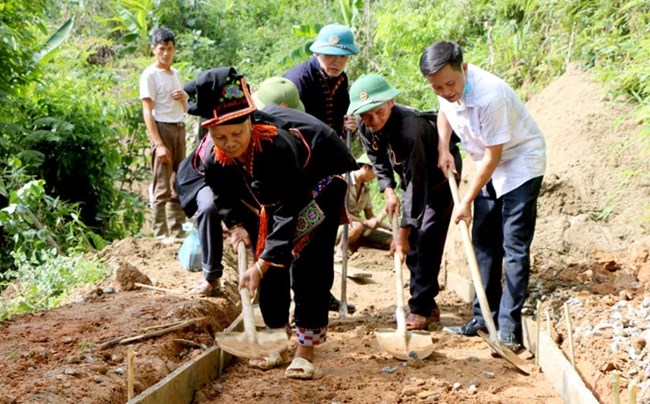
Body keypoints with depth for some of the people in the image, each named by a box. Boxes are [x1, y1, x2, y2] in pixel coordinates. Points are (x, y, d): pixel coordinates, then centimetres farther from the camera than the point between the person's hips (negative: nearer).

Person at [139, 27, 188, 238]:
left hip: (179, 128, 8)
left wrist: (183, 98, 1)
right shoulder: (150, 75, -6)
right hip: (162, 128, -8)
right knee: (162, 187, -8)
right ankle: (160, 234, -6)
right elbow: (147, 112, -12)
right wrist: (158, 144, -20)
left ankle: (177, 231, 18)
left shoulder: (175, 74, 16)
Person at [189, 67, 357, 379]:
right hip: (270, 193, 6)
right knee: (270, 263, 2)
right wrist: (237, 226, -21)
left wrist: (260, 266, -45)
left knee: (308, 261, -14)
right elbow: (225, 198, -2)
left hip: (319, 178, -6)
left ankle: (305, 350, -7)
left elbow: (288, 212, -42)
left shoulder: (277, 144, -43)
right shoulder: (212, 157, -25)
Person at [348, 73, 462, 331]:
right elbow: (379, 162, 0)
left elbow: (416, 181, -39)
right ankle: (428, 304, 13)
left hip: (440, 175, -7)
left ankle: (421, 308, -10)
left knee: (427, 239, -14)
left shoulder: (409, 128, -39)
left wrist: (404, 230, -39)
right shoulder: (365, 127, -18)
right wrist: (389, 191, -16)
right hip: (413, 176, 7)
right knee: (412, 240, 4)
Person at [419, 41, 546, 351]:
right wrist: (443, 148, -2)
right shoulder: (448, 89, -11)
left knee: (514, 246, -11)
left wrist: (467, 202, -18)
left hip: (520, 162, -8)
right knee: (483, 241, 10)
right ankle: (485, 316, 19)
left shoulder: (490, 96, -34)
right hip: (489, 164, 8)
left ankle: (508, 328, -9)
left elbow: (493, 156, -25)